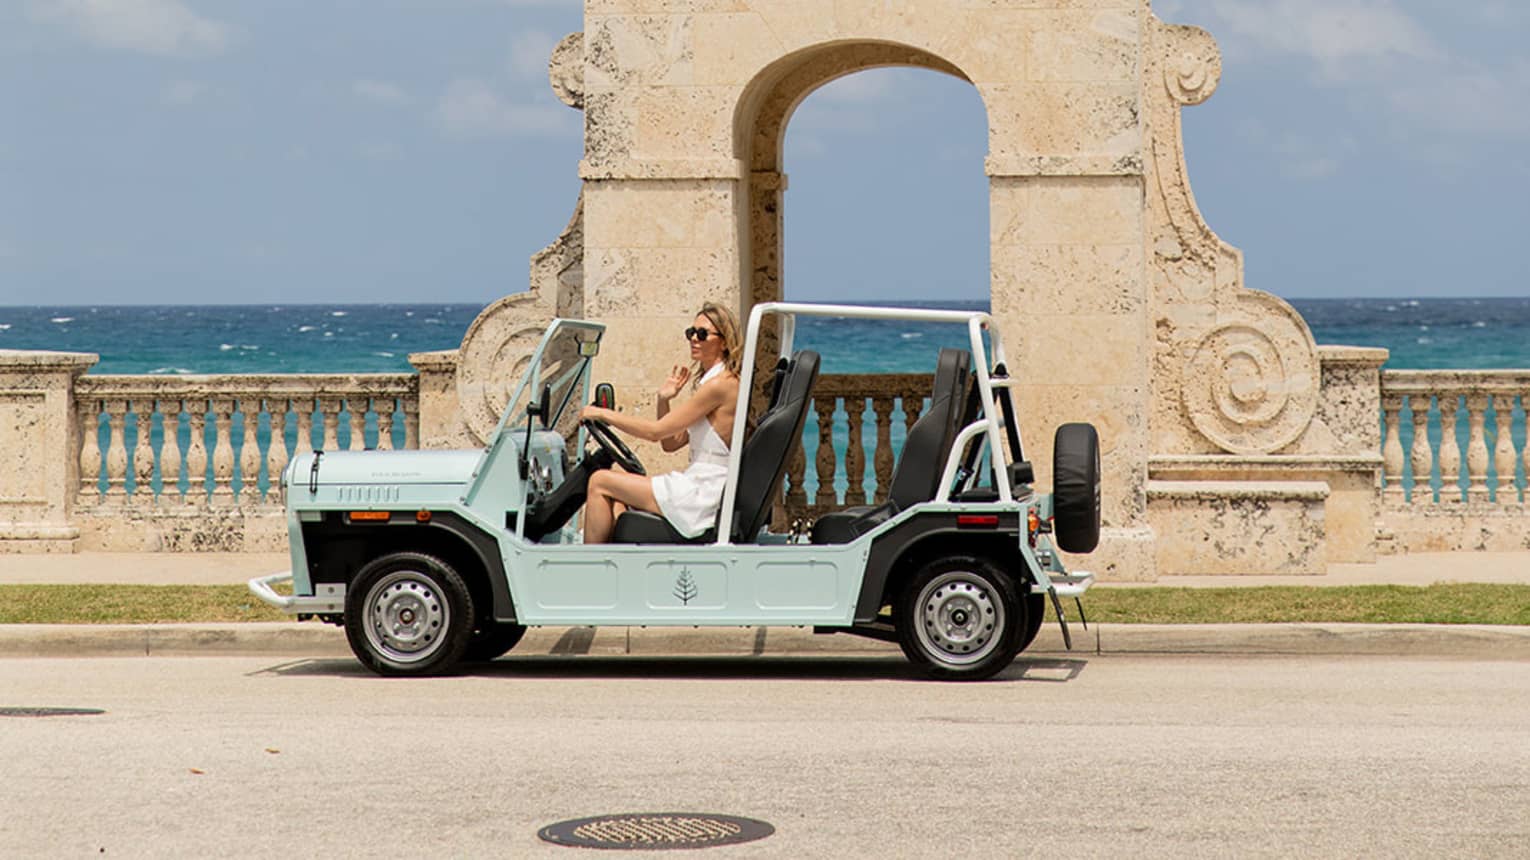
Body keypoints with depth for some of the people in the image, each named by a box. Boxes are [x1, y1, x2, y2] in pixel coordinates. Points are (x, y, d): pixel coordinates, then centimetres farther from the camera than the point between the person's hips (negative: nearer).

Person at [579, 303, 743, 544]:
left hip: (703, 495, -10)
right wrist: (663, 400, 4)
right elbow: (670, 442, 18)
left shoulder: (721, 384, -15)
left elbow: (656, 431, -15)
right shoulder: (710, 381, 17)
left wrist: (603, 414, -6)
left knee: (600, 482, -5)